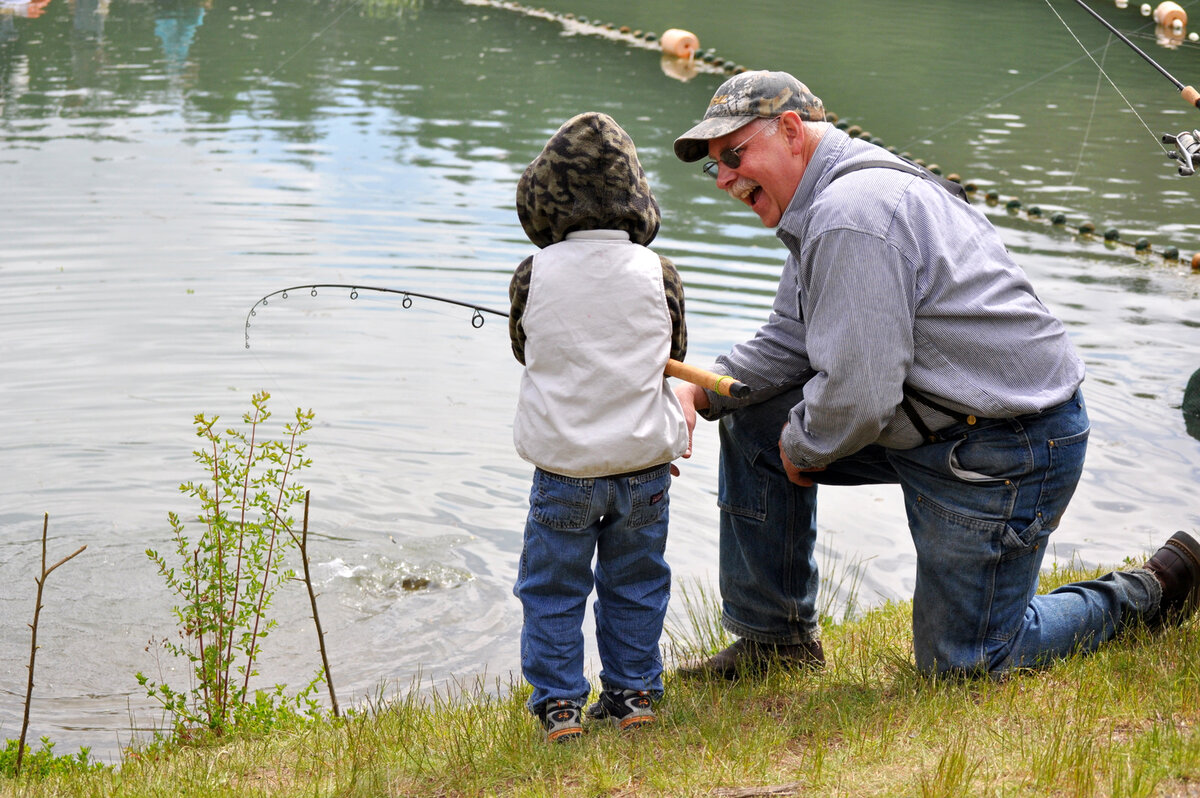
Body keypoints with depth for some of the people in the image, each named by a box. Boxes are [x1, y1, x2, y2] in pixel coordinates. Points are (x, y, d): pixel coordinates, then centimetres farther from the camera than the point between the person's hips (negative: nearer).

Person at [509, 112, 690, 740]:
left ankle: (557, 703, 13)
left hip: (563, 466, -1)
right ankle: (631, 693, 24)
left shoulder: (534, 275, -9)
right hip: (644, 459, 1)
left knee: (553, 587, 11)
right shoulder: (656, 273, -7)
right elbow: (675, 352, 7)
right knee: (634, 582, 17)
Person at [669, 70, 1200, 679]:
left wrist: (802, 448, -8)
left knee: (963, 664, 1)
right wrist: (700, 390, -1)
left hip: (1006, 449, -10)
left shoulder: (852, 215, -26)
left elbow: (858, 395, -29)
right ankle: (775, 639, 20)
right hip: (933, 422, 10)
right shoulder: (823, 204, 9)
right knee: (754, 418, 11)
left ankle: (1149, 594, 19)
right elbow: (787, 343, 15)